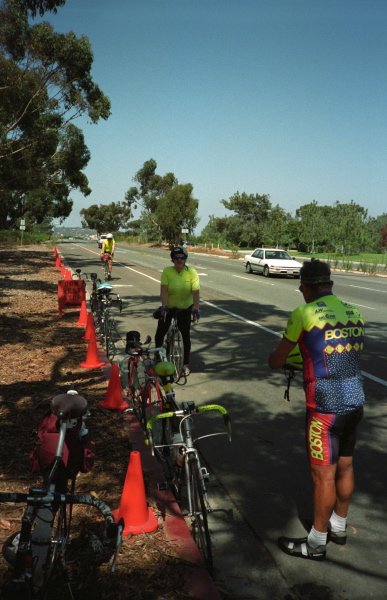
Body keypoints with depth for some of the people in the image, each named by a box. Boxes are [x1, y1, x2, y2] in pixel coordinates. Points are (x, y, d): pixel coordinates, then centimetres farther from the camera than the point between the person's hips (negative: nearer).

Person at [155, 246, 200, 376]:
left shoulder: (191, 272, -16)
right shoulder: (167, 271, -15)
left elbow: (196, 292, -20)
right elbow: (163, 290, -20)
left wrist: (196, 308, -31)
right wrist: (163, 306, -33)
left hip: (185, 308, -1)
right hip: (169, 307, 1)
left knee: (186, 335, -3)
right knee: (160, 334, 1)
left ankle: (186, 364, 12)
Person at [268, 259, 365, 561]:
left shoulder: (304, 313, -13)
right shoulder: (355, 313, 7)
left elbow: (276, 361, -6)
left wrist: (273, 358, 17)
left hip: (326, 408, -7)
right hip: (355, 402, 7)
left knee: (323, 476, 6)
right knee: (345, 466, 21)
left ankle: (316, 543, 22)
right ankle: (339, 527, 40)